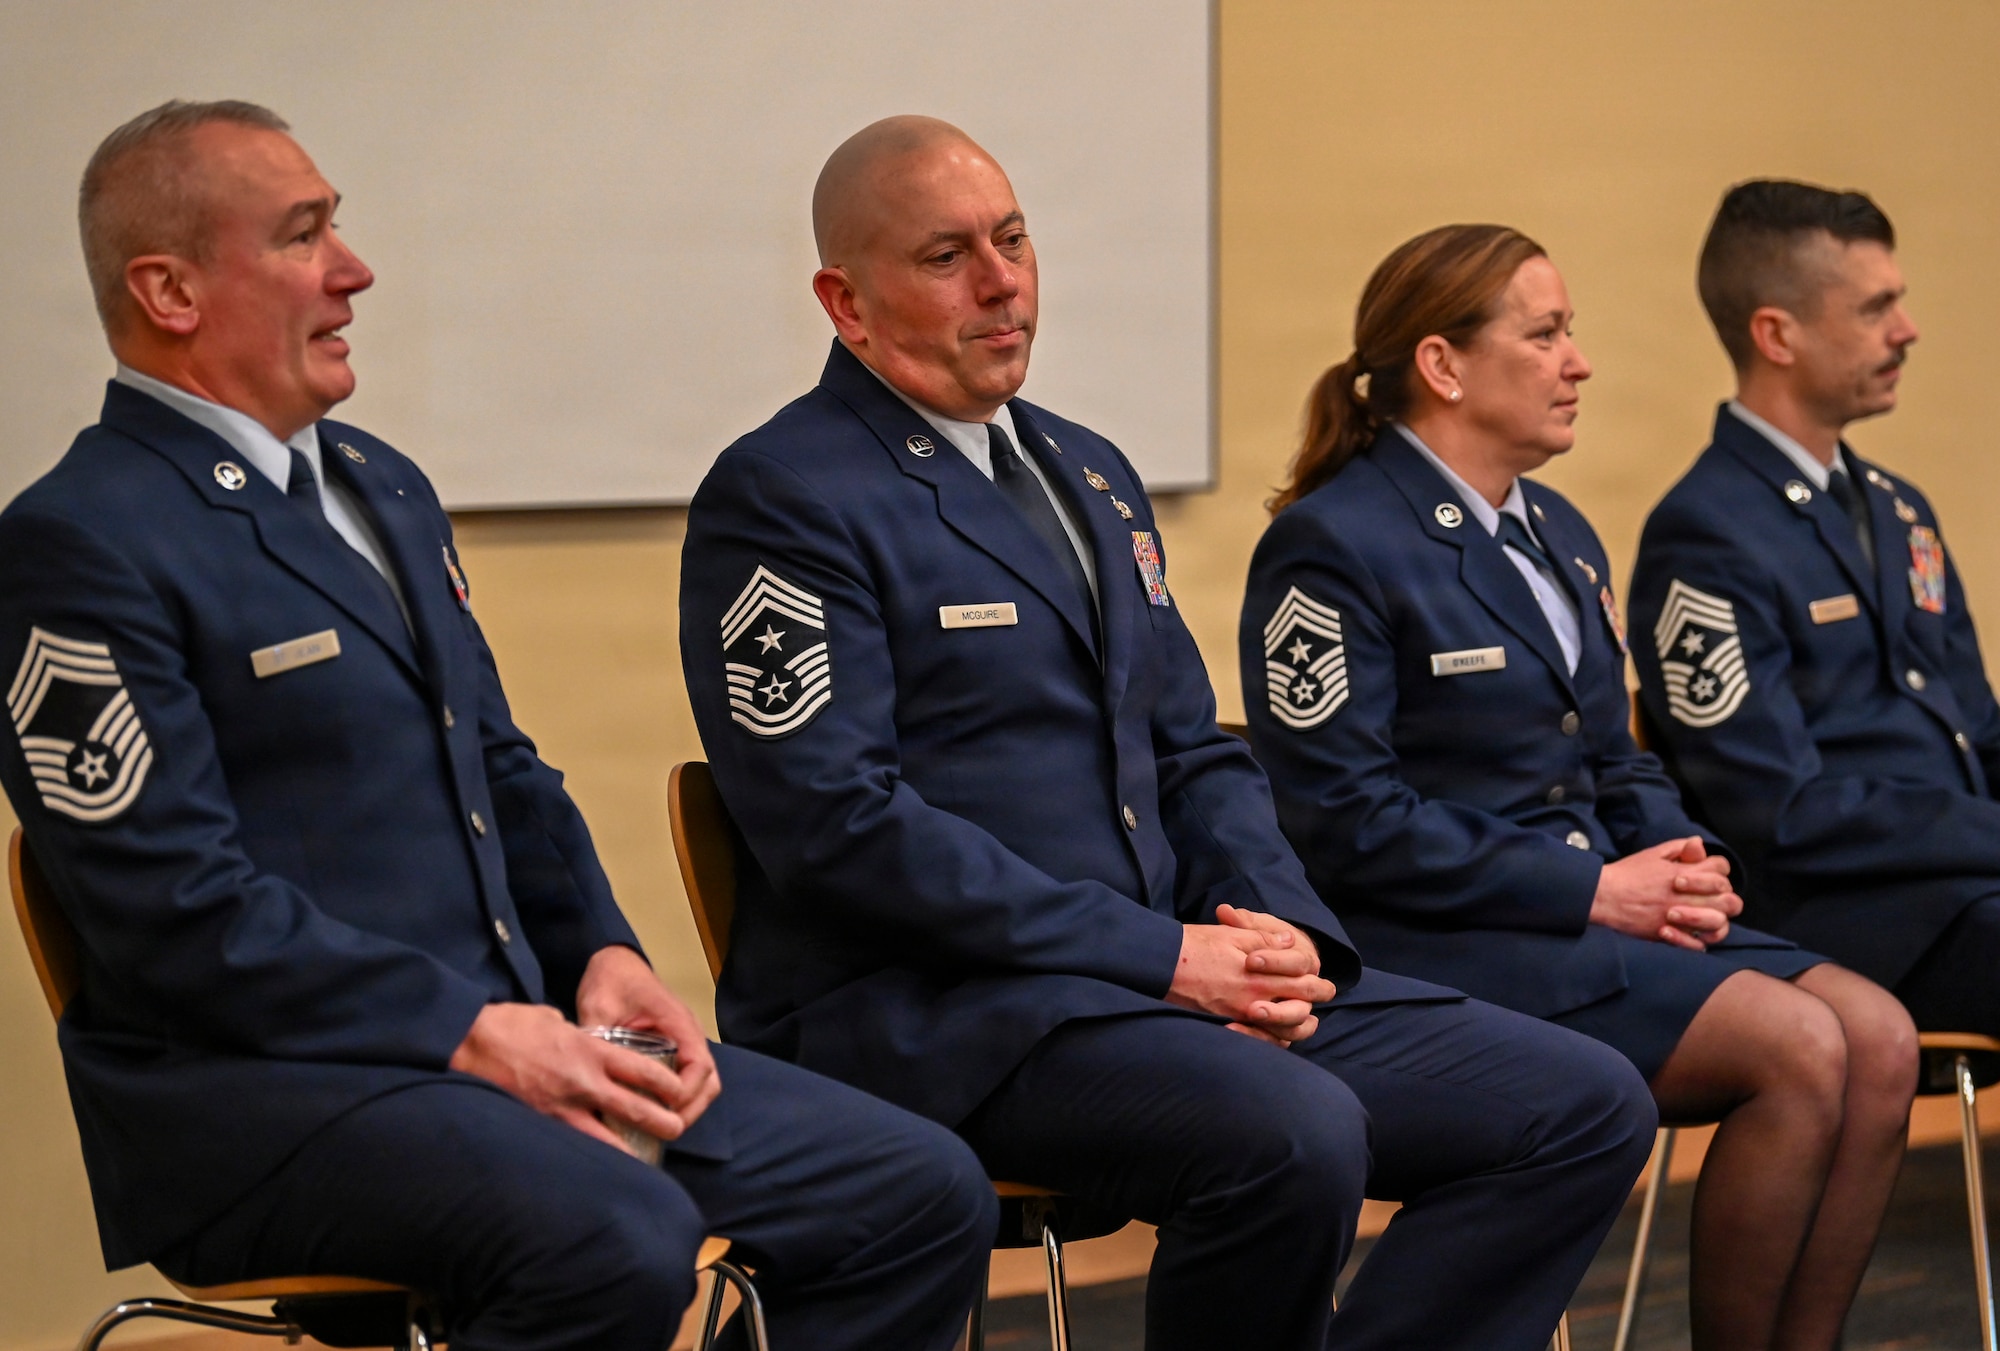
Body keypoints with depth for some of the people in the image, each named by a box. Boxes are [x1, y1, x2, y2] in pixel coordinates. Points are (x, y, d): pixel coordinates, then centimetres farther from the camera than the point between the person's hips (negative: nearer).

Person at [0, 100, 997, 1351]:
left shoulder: (383, 485, 19)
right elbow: (182, 908, -17)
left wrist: (601, 952, 3)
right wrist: (473, 1035, -21)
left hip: (518, 1030, 9)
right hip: (258, 1083, -8)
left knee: (926, 1196, -4)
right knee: (623, 1242, -35)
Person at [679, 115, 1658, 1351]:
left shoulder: (1089, 473, 20)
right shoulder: (782, 498, -6)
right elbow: (840, 822, -16)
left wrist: (1284, 932, -2)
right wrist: (1162, 956, -17)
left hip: (1182, 974, 8)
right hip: (926, 1015, -8)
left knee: (1588, 1107, -4)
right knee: (1295, 1137, -35)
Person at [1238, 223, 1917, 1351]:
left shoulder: (1560, 535, 19)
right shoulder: (1331, 548, -9)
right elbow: (1347, 819, -15)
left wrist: (1681, 862, 0)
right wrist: (1590, 889, -16)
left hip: (1598, 910, 8)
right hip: (1437, 949, -8)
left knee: (1880, 1036, -14)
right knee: (1800, 1046, -24)